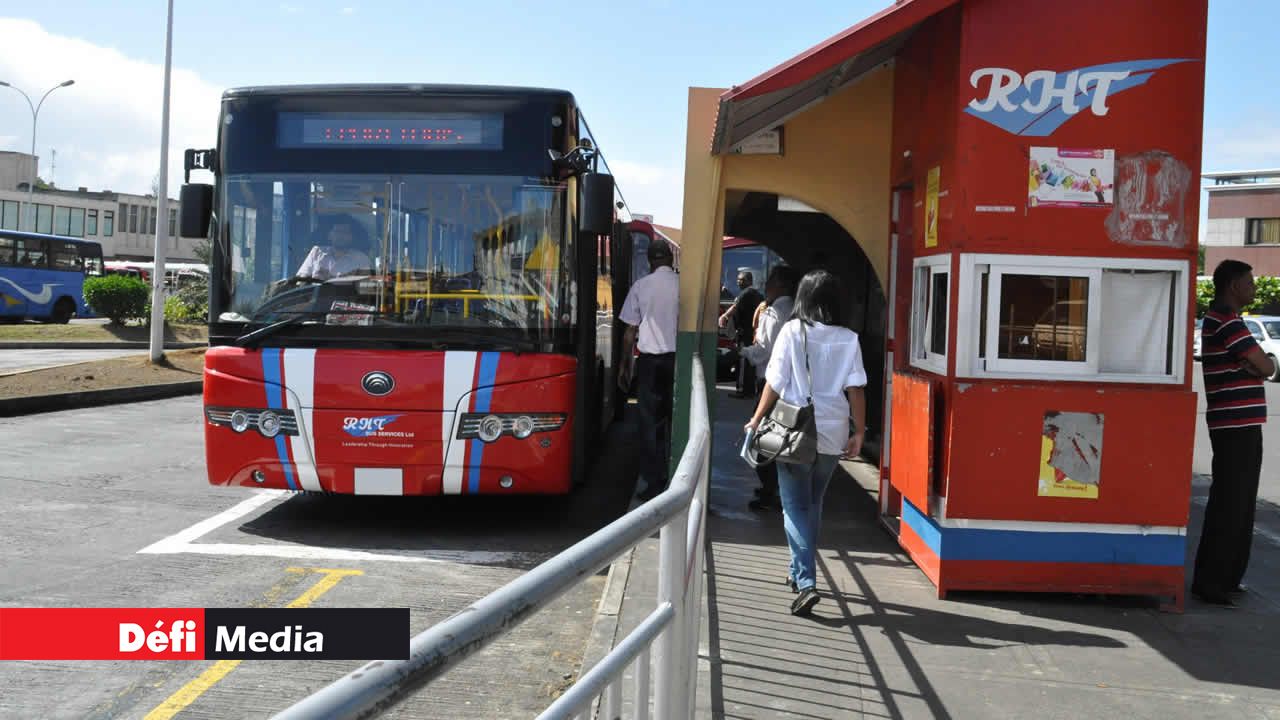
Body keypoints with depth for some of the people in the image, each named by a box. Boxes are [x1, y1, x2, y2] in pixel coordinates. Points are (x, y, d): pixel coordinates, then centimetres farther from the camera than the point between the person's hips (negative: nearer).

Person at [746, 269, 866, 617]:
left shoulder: (792, 331, -8)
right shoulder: (848, 339, -1)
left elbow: (775, 383, -7)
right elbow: (856, 389, -3)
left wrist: (756, 420, 4)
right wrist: (858, 432, 4)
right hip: (833, 435, 3)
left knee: (796, 507, 2)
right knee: (813, 503, 20)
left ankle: (806, 582, -10)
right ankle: (800, 571, 32)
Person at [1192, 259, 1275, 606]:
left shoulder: (1223, 320, 19)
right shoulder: (1226, 321, -14)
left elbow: (1258, 365, 15)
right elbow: (1266, 367, -16)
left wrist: (1254, 364, -6)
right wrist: (1264, 363, 4)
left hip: (1242, 425, 10)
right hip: (1235, 425, -10)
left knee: (1240, 506, 14)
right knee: (1228, 506, -7)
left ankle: (1228, 576, 22)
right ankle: (1209, 581, -2)